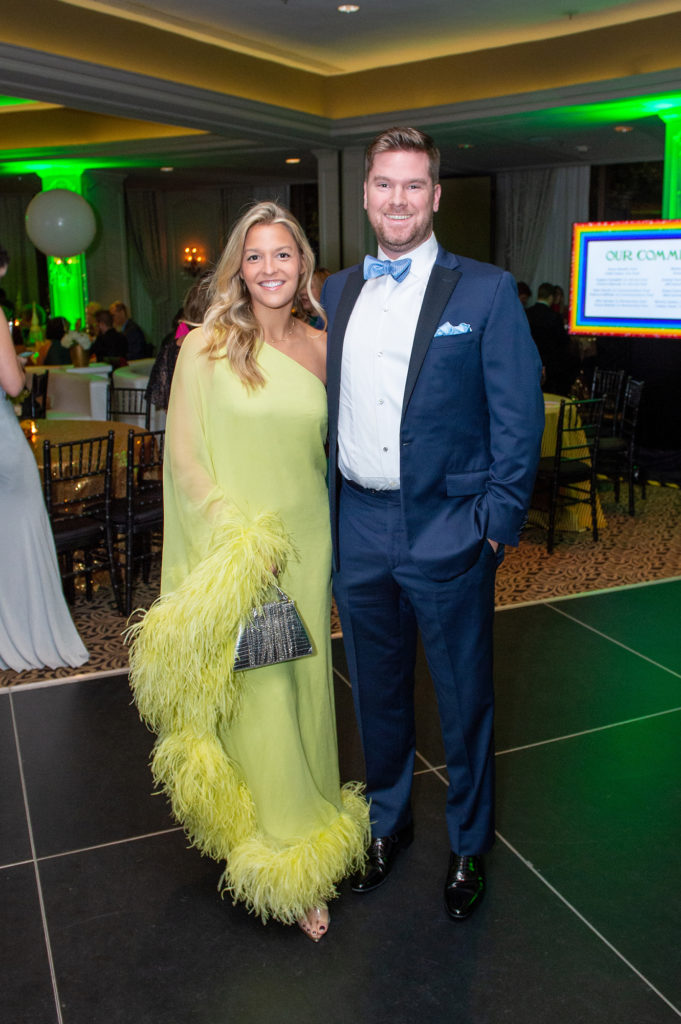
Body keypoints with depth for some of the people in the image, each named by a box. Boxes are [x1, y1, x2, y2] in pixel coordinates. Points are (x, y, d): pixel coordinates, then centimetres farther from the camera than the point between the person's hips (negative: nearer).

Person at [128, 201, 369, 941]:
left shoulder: (321, 347, 5)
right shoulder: (207, 347, -7)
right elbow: (183, 457, -8)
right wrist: (242, 539, -14)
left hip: (307, 545, 4)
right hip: (237, 546, -4)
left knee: (301, 691, 15)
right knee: (253, 700, 2)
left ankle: (305, 823, 36)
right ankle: (280, 860, 20)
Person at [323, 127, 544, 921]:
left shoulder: (485, 291, -4)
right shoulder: (333, 295, 10)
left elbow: (518, 415, -6)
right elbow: (322, 408, 13)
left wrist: (498, 520, -11)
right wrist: (317, 509, 6)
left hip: (447, 530, -3)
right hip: (356, 528, 4)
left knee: (464, 699, 11)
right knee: (376, 693, 18)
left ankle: (468, 847, 34)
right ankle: (387, 820, 42)